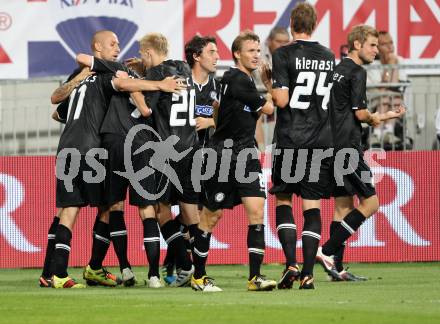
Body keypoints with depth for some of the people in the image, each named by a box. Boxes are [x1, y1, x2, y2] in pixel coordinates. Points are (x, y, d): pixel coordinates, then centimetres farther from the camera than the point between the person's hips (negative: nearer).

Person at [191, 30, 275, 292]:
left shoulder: (248, 81, 14)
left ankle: (255, 276, -11)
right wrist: (270, 98, 4)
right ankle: (198, 276, 16)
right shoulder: (235, 79, -13)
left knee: (256, 210, -8)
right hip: (223, 155, -7)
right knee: (212, 215, 4)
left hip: (246, 155, 7)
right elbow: (268, 108, -14)